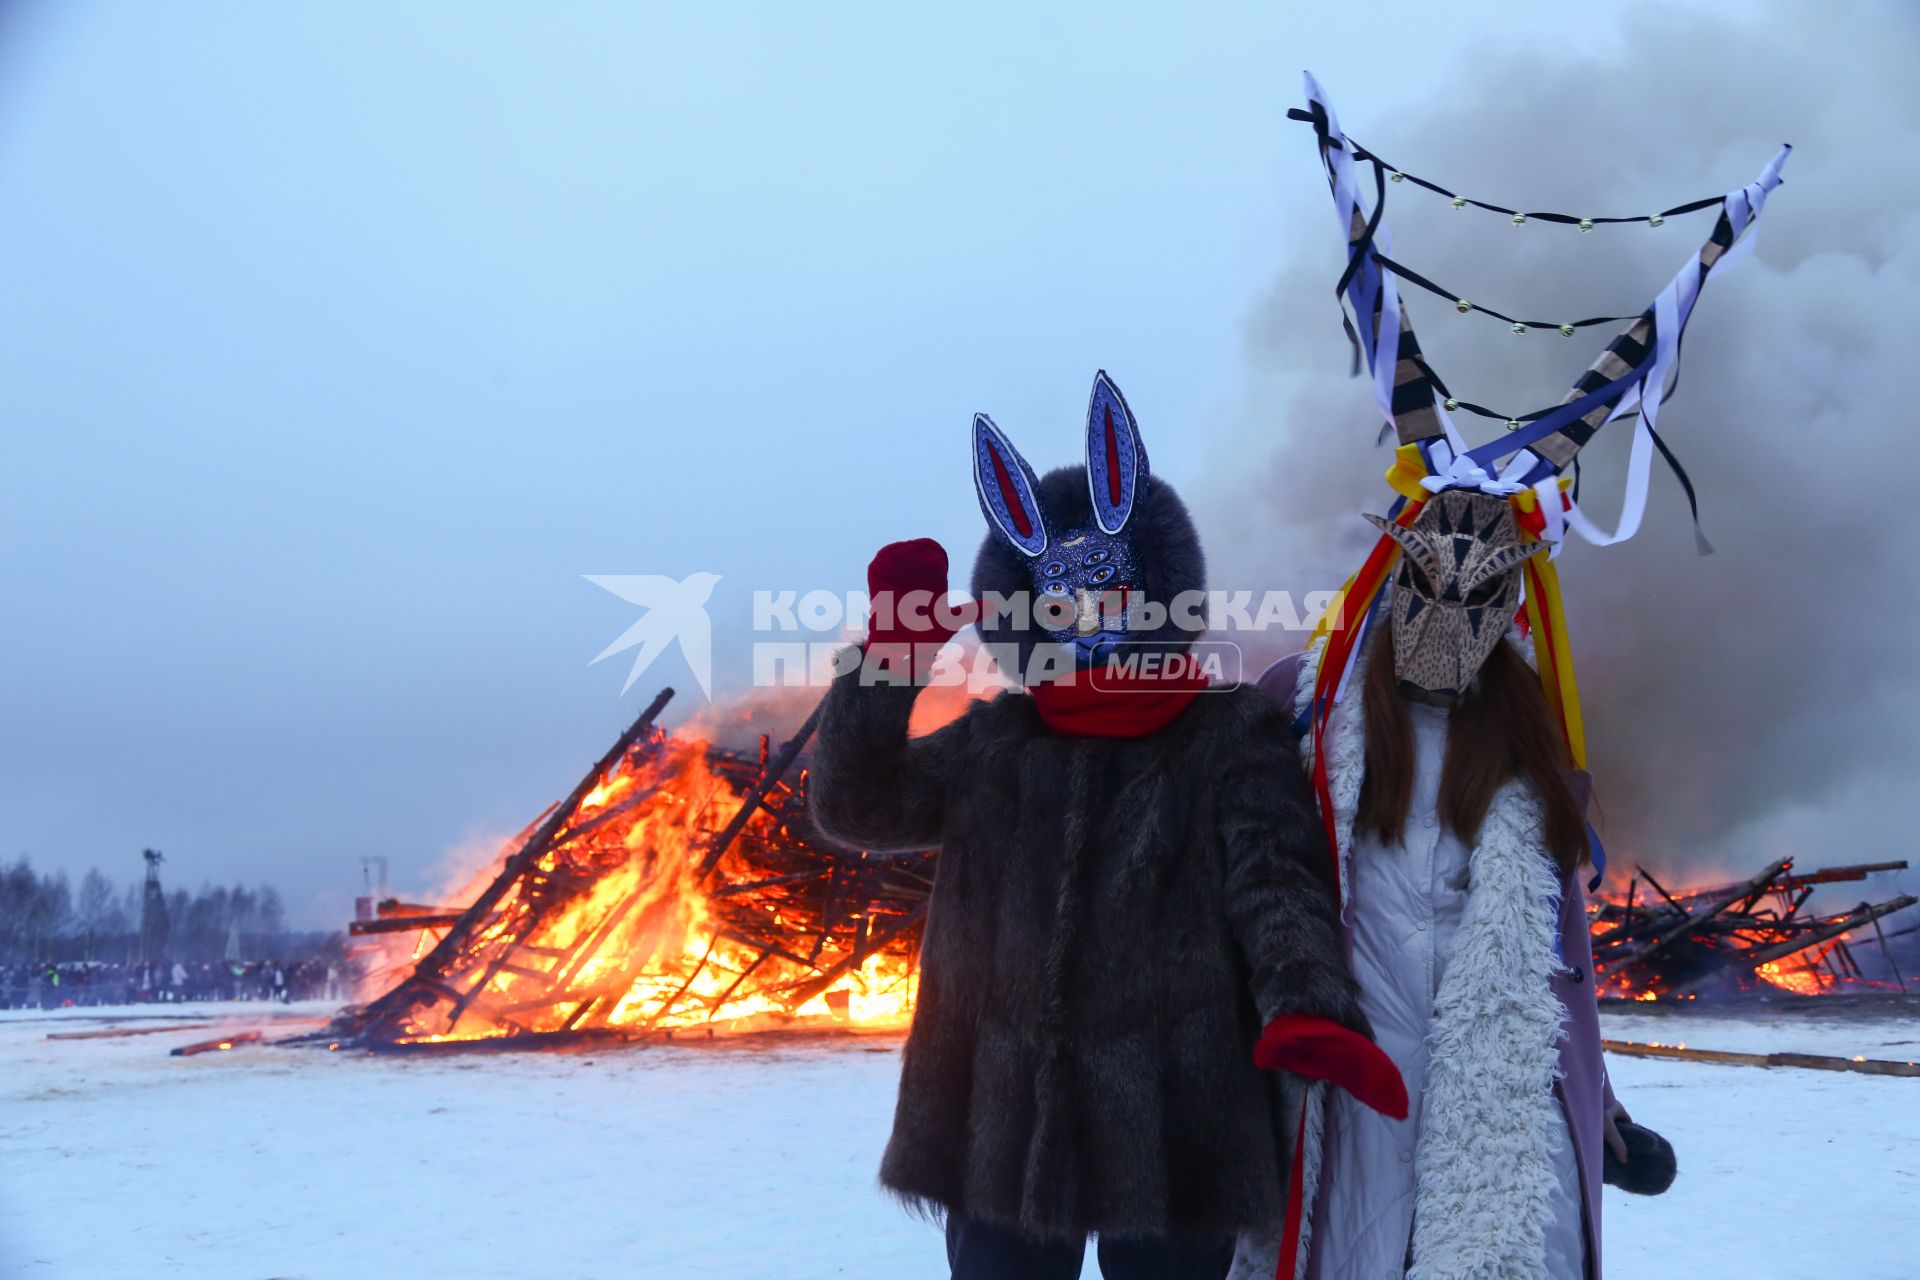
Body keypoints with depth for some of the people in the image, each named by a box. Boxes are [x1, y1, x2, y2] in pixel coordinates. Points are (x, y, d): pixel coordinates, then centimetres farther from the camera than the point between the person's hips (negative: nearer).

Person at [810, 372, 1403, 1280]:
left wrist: (1306, 1010, -33)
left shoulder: (1231, 737, 0)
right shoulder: (991, 747, 10)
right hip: (1001, 1123, 3)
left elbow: (1277, 885, -12)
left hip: (1175, 1125, -2)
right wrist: (895, 651, -10)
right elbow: (854, 806, 2)